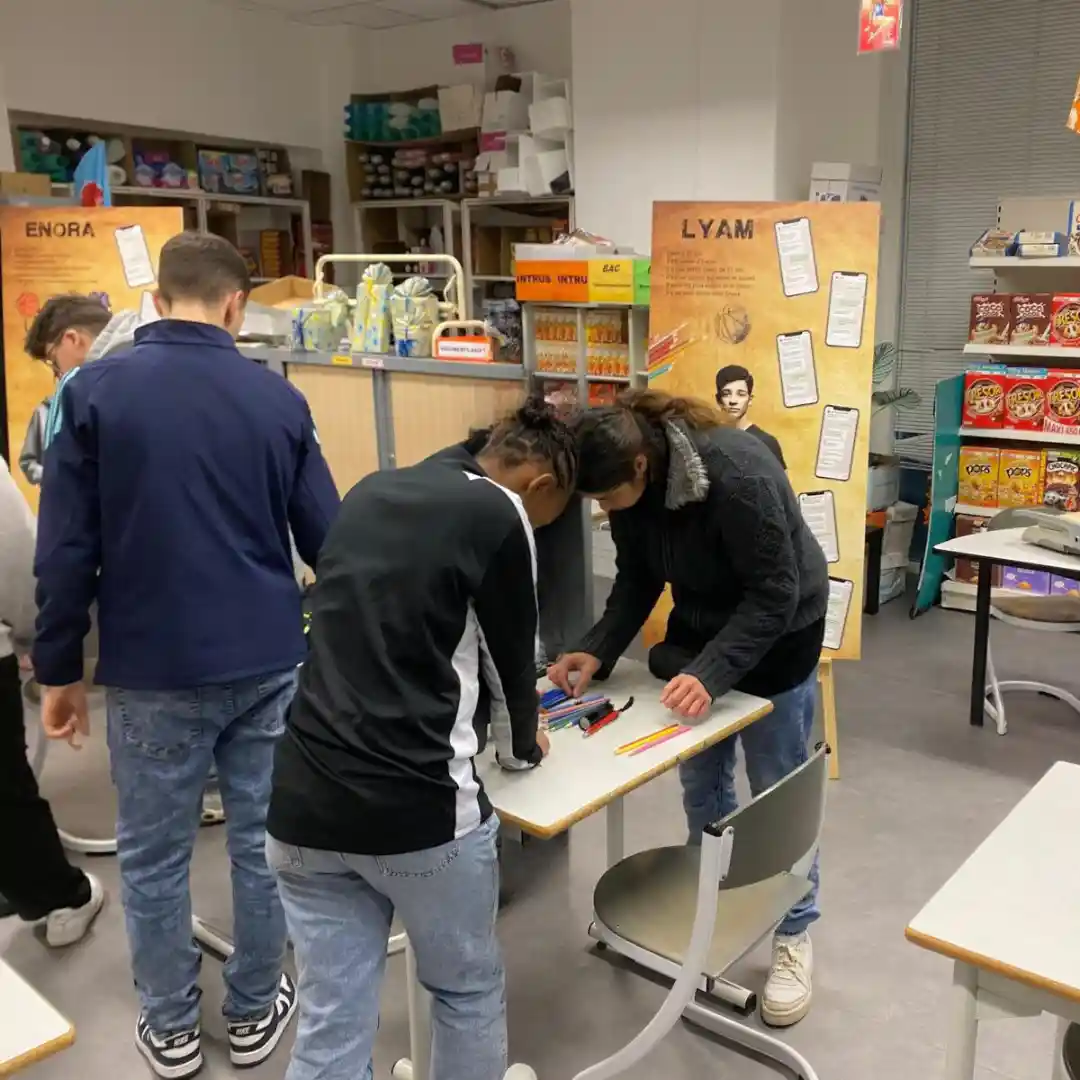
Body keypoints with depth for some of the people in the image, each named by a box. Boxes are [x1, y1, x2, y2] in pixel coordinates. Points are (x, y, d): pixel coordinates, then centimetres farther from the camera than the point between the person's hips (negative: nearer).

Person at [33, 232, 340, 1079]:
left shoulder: (95, 390, -6)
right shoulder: (278, 398, -1)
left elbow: (67, 549, -7)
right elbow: (328, 538, 2)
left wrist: (59, 668, 4)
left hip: (155, 671, -2)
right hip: (269, 663, 2)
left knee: (154, 859, 15)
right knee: (264, 843, 15)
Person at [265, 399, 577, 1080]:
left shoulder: (369, 492, 14)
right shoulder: (498, 517, -6)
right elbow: (509, 655, 3)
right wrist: (522, 745, 25)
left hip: (304, 804, 6)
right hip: (416, 808, -6)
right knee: (468, 991, 20)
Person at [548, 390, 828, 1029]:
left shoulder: (736, 474, -35)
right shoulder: (633, 486, -14)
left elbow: (775, 594, -31)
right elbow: (637, 580, -5)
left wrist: (712, 673, -39)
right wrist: (597, 651, -19)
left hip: (777, 635, -6)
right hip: (702, 630, 6)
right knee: (701, 783, 14)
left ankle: (795, 937, 22)